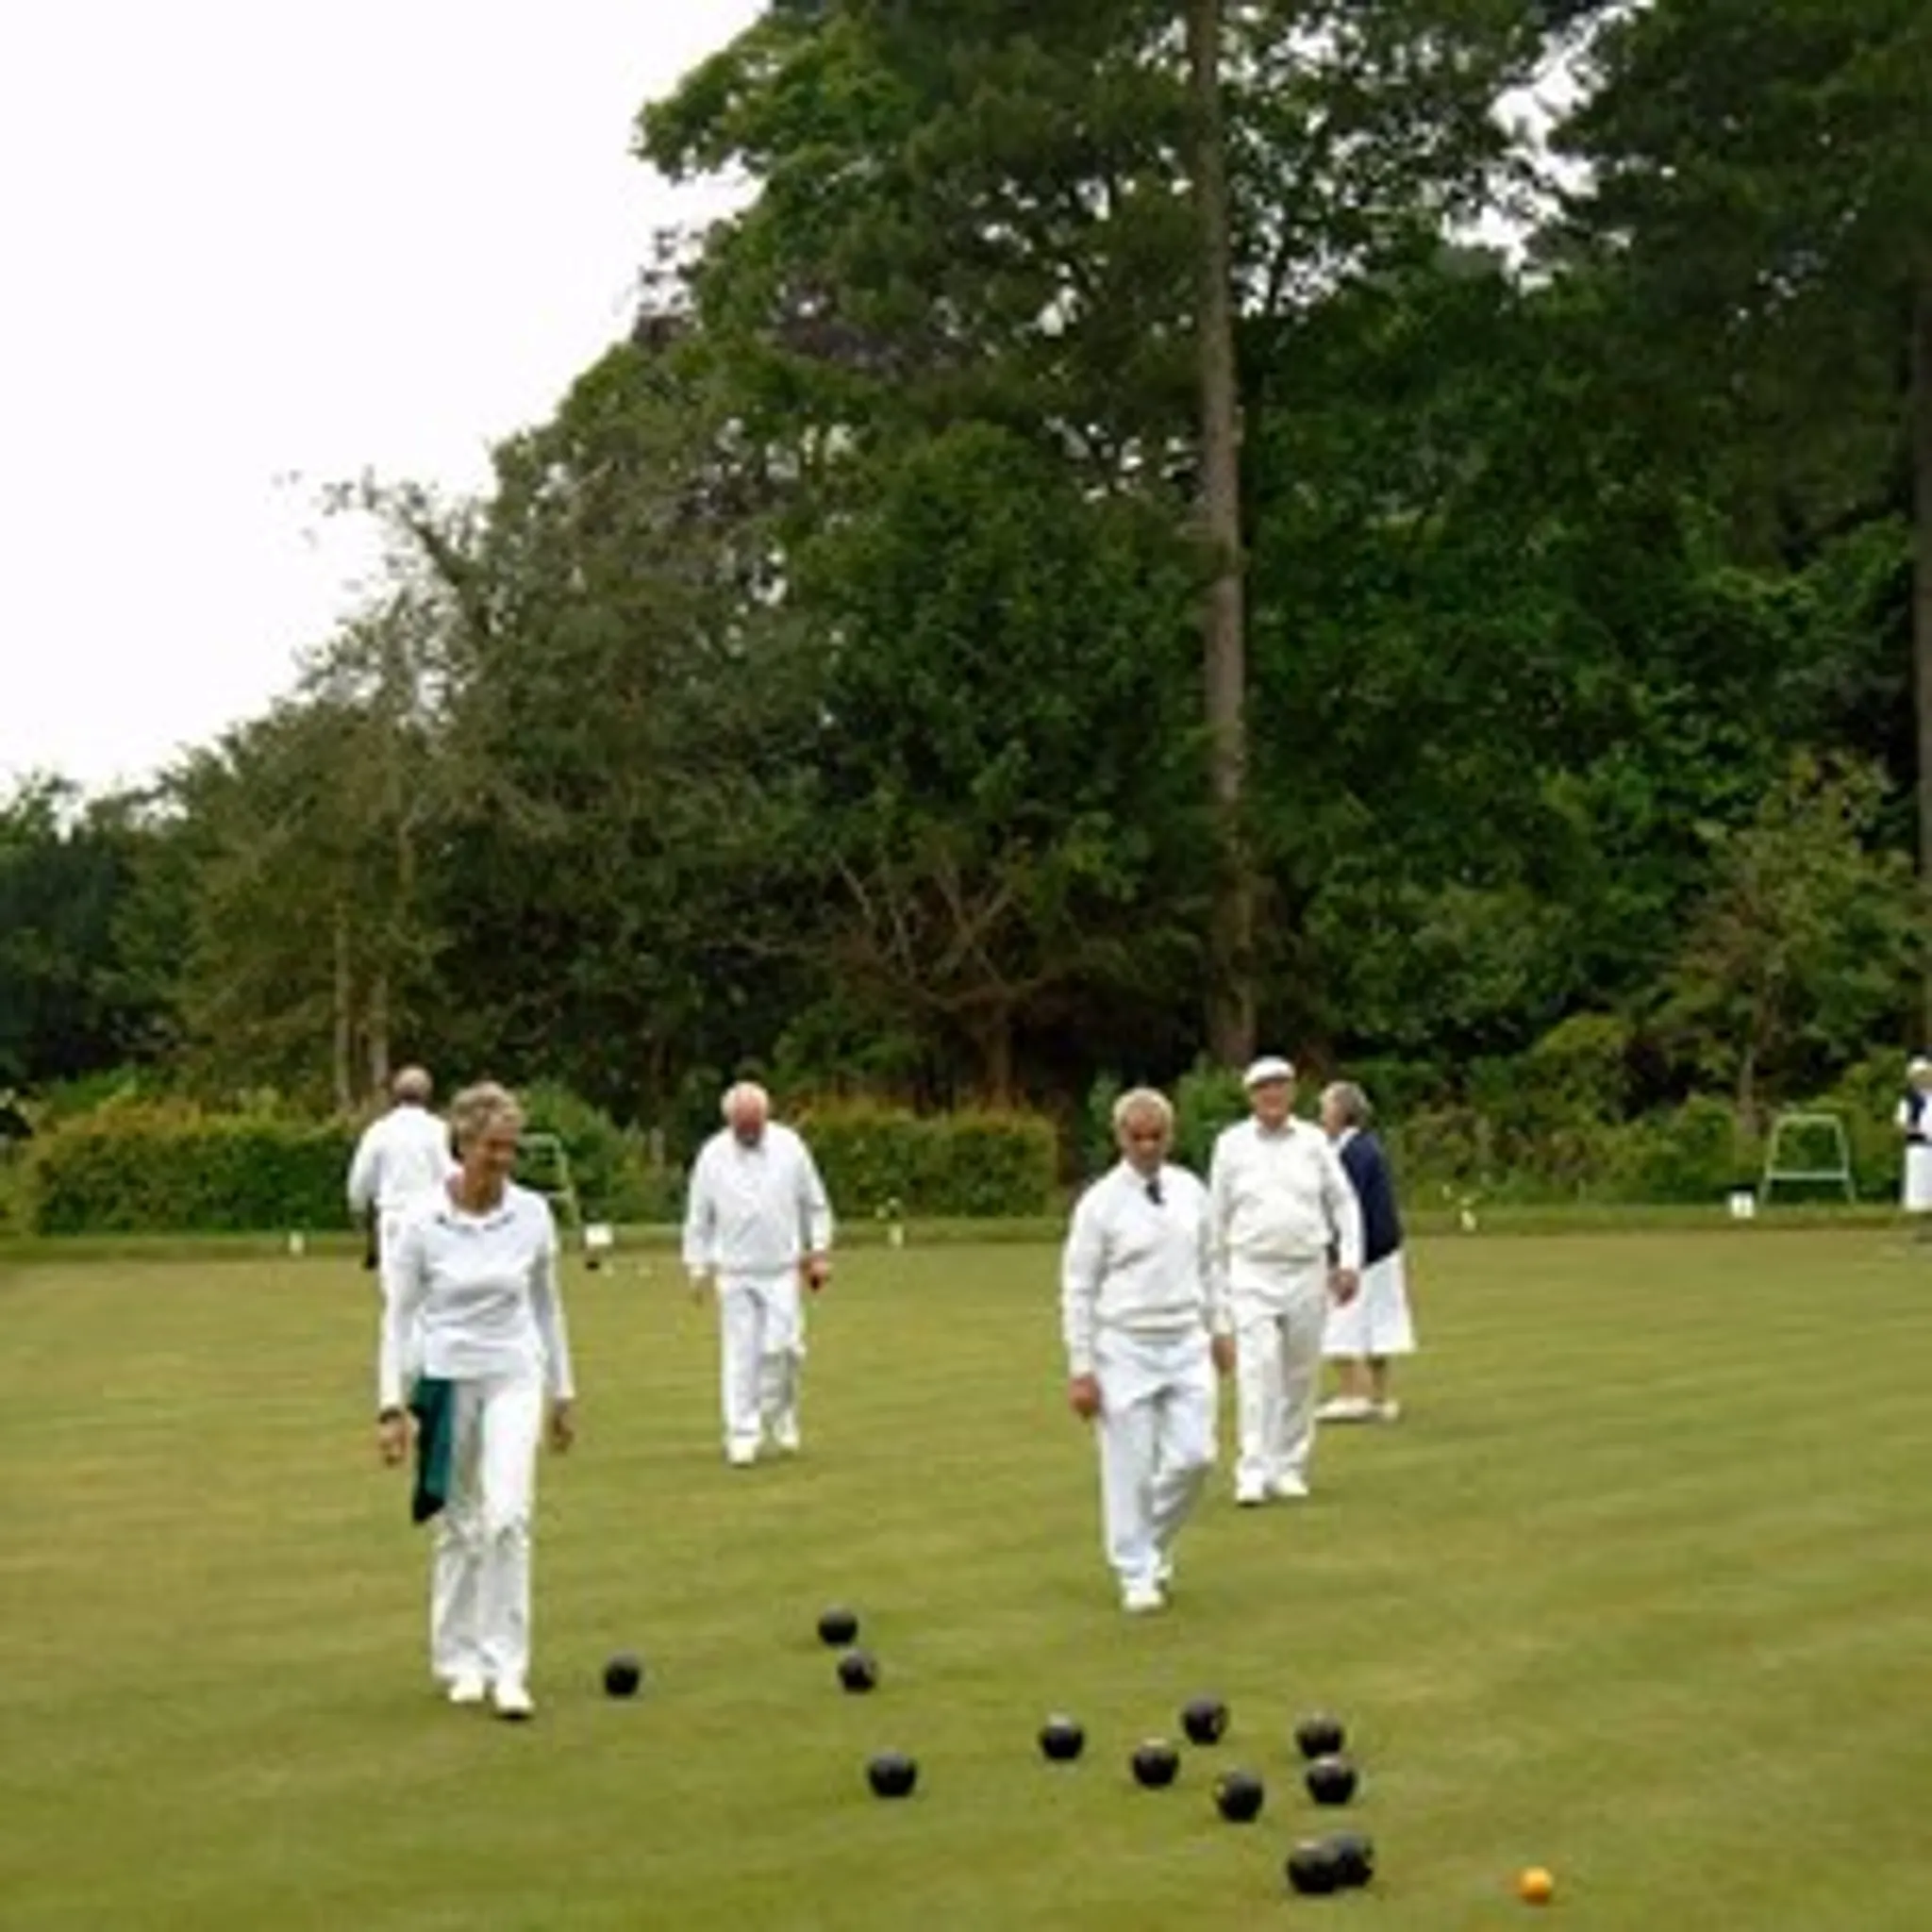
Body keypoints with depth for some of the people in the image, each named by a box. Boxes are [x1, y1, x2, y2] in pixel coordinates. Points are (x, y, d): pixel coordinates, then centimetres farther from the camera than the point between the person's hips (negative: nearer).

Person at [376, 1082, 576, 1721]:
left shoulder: (533, 1214, -5)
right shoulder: (422, 1222, -11)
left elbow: (547, 1306, 7)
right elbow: (398, 1316, -5)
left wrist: (563, 1393, 11)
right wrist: (390, 1406, -9)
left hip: (514, 1379, 1)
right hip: (446, 1380, -1)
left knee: (508, 1518, -14)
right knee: (458, 1528, 9)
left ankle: (506, 1668, -9)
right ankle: (461, 1662, 24)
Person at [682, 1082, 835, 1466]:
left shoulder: (789, 1147, -1)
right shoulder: (712, 1155, -2)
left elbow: (815, 1203, 8)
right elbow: (698, 1216, 6)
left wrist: (820, 1253, 6)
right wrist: (697, 1267, 5)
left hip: (782, 1269, 0)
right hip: (734, 1272, 0)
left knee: (782, 1347, -7)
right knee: (740, 1354, -2)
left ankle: (781, 1418, 17)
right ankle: (742, 1435, 4)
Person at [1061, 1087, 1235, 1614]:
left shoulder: (1190, 1191, 5)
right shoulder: (1100, 1203, -9)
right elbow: (1078, 1289, -7)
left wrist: (1220, 1328, 14)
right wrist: (1080, 1369, -9)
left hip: (1187, 1344, 4)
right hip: (1125, 1348, -4)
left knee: (1194, 1456, -1)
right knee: (1130, 1470, 0)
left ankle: (1156, 1544, 25)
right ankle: (1137, 1575, 15)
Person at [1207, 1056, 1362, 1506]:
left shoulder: (1313, 1141, 6)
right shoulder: (1231, 1144, 4)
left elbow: (1343, 1202, 11)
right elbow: (1217, 1215, 10)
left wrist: (1350, 1261, 1)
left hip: (1307, 1271, 2)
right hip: (1252, 1272, -2)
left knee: (1301, 1375, 6)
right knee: (1257, 1369, -14)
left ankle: (1290, 1469, 17)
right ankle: (1253, 1473, -16)